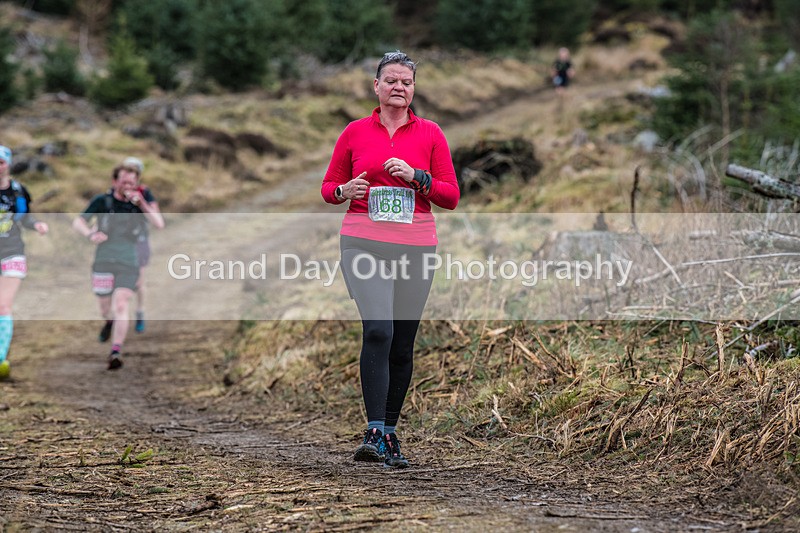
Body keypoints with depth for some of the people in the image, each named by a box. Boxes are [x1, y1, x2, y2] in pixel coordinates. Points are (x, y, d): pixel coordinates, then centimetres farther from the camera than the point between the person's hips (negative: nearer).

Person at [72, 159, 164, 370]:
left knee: (121, 306, -17)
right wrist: (90, 234, -24)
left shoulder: (140, 203, 3)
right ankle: (110, 321, 49)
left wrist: (142, 203, -20)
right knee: (106, 310, 12)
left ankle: (116, 352, -21)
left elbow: (159, 224, -9)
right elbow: (78, 221, -2)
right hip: (103, 263, 1)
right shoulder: (102, 201, -1)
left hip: (128, 264, -1)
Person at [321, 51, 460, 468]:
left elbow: (451, 196, 5)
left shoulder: (430, 134, 7)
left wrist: (417, 177, -12)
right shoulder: (355, 133, 7)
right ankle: (374, 433, -21)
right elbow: (328, 187, 14)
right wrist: (344, 191, -8)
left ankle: (389, 433, 18)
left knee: (403, 345, 5)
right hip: (364, 244, -2)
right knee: (377, 330, -20)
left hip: (415, 248, 2)